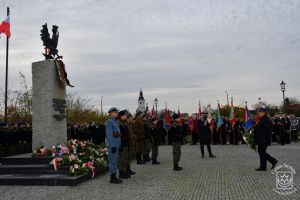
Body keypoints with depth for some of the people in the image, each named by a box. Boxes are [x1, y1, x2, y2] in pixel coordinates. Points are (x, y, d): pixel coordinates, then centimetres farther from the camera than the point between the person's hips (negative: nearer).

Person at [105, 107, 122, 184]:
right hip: (112, 145, -9)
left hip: (116, 145, 9)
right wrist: (112, 146, -21)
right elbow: (109, 135, -18)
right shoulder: (109, 122, -12)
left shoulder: (115, 122, 17)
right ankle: (112, 178, 3)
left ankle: (114, 177, 19)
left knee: (115, 160, 12)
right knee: (113, 161, -4)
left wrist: (119, 145, 16)